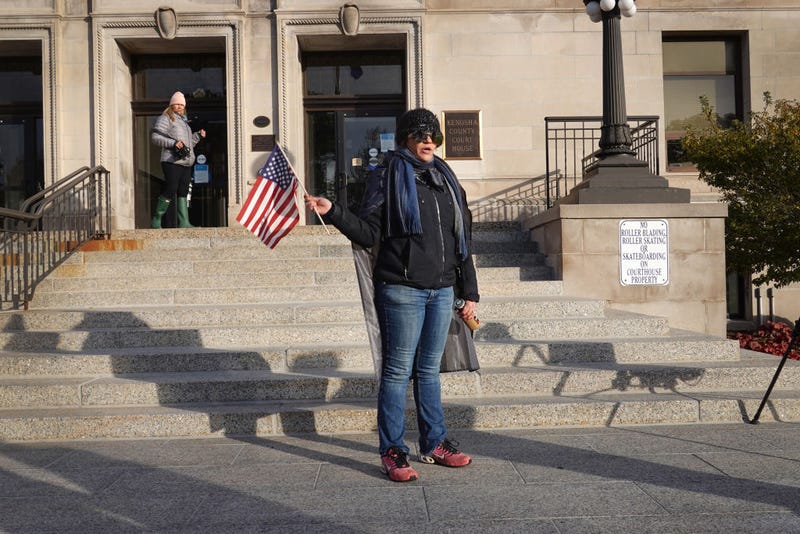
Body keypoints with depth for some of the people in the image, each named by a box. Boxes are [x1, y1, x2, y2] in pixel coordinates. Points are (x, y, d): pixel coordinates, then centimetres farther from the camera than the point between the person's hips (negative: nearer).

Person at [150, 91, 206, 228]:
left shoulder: (184, 121, 26)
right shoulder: (165, 118, 2)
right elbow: (155, 137, -9)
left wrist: (198, 136, 16)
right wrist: (173, 143, -18)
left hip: (186, 163, 8)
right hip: (172, 161, -8)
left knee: (183, 192, 3)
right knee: (170, 190, -12)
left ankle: (184, 223, 1)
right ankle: (156, 220, -2)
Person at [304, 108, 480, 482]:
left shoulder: (445, 178, 15)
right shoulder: (388, 175, 0)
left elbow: (462, 238, 16)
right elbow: (369, 234, -5)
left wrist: (469, 292, 15)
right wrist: (333, 212, -20)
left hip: (442, 290, 5)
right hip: (401, 289, -5)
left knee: (429, 369, 14)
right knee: (398, 370, -1)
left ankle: (435, 444, 24)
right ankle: (392, 452, 9)